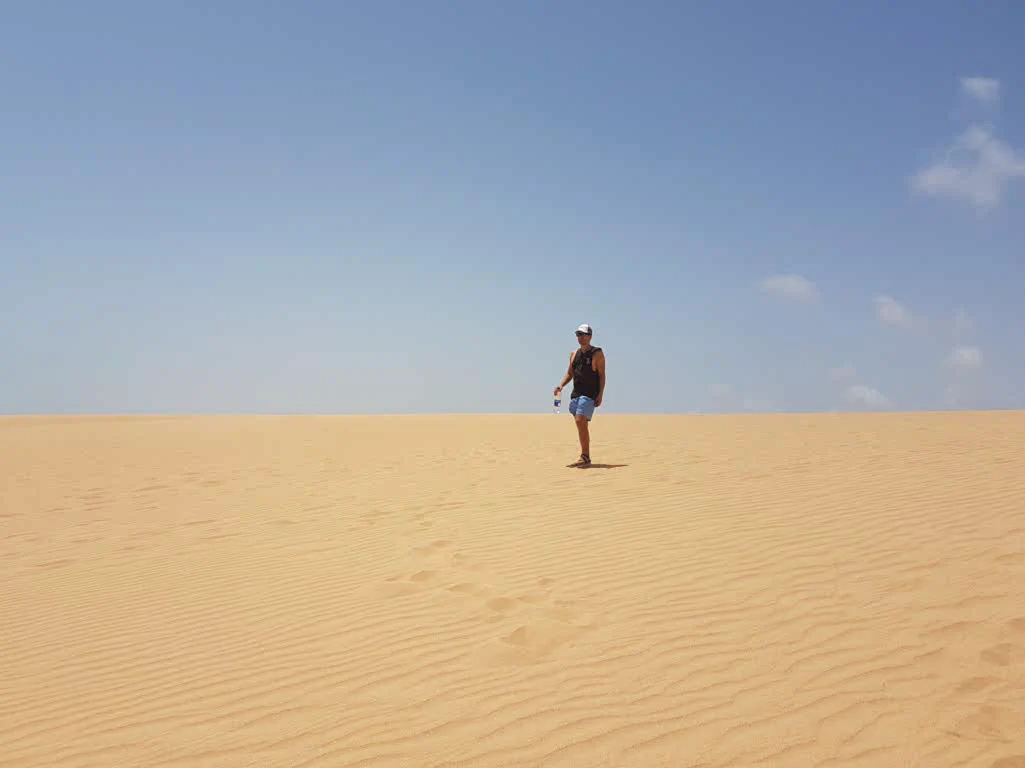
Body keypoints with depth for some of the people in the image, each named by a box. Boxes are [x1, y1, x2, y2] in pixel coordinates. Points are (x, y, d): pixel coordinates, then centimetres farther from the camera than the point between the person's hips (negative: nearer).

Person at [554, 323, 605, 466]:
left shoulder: (597, 353, -3)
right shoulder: (574, 354, 14)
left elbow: (602, 375, -5)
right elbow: (569, 373, 19)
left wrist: (600, 394, -14)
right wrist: (560, 386, 1)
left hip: (589, 394, -7)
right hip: (576, 394, 7)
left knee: (580, 421, -20)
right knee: (582, 426, 10)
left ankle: (585, 457, -17)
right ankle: (585, 457, 18)